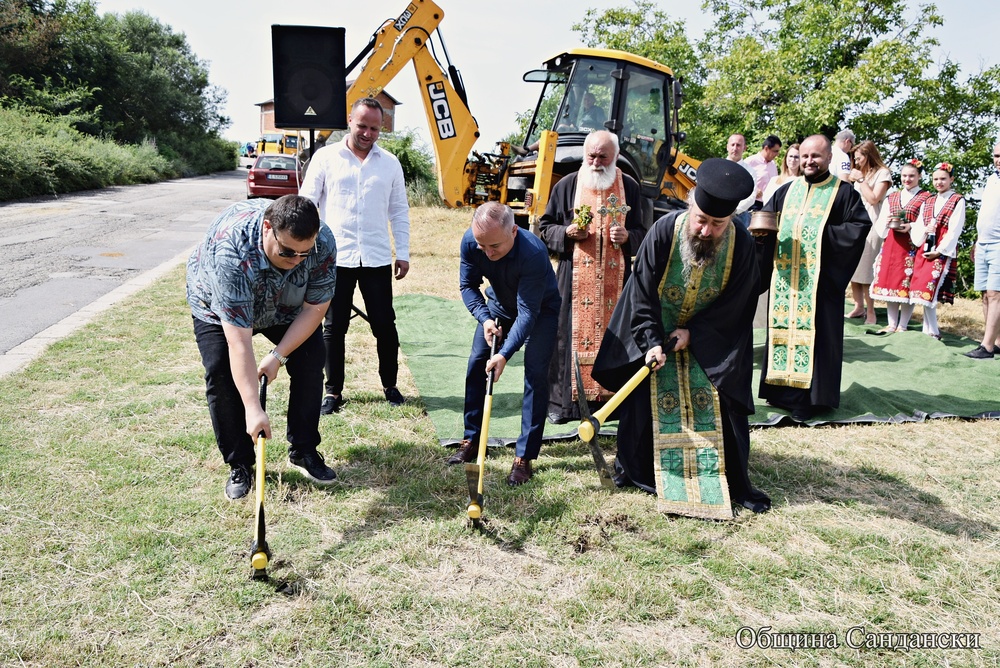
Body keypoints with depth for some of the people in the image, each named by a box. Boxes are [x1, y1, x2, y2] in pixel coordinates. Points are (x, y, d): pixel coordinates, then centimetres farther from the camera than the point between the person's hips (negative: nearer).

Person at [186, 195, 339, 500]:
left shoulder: (322, 244, -33)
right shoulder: (230, 251, -45)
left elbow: (314, 308, -20)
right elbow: (239, 341, -45)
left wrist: (278, 355, -26)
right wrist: (253, 408, -46)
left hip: (286, 308, 3)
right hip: (217, 306, -3)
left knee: (310, 361, -9)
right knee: (221, 373, -17)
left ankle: (303, 451, 8)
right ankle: (239, 464, 0)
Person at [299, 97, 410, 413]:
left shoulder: (390, 163, 9)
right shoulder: (326, 157, 2)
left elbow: (399, 211, 13)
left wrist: (403, 252, 7)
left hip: (377, 258, 2)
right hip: (335, 257, -1)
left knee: (384, 324, 5)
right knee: (334, 327, 5)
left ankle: (390, 385, 23)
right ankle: (333, 391, 17)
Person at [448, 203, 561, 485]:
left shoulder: (534, 253, -40)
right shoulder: (470, 242, -26)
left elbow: (528, 312, -38)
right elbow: (468, 285, -10)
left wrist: (505, 354, -45)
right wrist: (484, 319, -25)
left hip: (541, 309, -5)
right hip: (499, 304, 5)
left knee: (536, 374, -14)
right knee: (476, 363, 1)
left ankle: (524, 456, -6)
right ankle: (472, 440, 16)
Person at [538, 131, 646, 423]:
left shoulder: (629, 187, 7)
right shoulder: (567, 185, 4)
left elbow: (641, 232, 14)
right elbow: (545, 227, 9)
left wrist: (627, 237, -8)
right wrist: (566, 232, -10)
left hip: (615, 278, 1)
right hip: (575, 277, -1)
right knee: (570, 333, 0)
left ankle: (611, 398, 14)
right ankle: (562, 401, 10)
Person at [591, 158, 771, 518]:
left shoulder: (742, 245, -19)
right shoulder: (664, 231, -24)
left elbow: (733, 303, -10)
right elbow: (642, 292, -18)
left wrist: (693, 332, -15)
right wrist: (651, 340, -24)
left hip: (711, 340, 1)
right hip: (656, 333, 0)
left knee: (720, 406, 0)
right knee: (643, 400, 4)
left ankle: (734, 484, 15)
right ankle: (631, 470, 24)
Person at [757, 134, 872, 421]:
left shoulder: (843, 192, 3)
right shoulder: (786, 191, 15)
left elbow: (860, 226, -4)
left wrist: (824, 234, -14)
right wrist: (761, 231, -6)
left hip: (819, 278, -4)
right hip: (784, 276, 4)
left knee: (813, 330, -3)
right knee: (782, 326, 6)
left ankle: (809, 396, 3)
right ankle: (783, 388, 16)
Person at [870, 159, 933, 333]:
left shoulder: (926, 198, 3)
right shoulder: (891, 198, 18)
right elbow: (880, 223, 15)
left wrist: (911, 227, -21)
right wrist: (887, 221, -6)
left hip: (911, 245, -5)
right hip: (890, 244, 5)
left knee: (907, 284, -3)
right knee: (889, 282, 4)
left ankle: (902, 326, 4)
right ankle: (891, 324, 11)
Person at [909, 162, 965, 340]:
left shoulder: (958, 201, 1)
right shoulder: (927, 202, 18)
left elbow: (954, 230, -8)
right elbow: (918, 226, 12)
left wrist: (940, 250, -14)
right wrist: (925, 231, -11)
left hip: (944, 252, -5)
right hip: (925, 250, 5)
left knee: (929, 289, -14)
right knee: (925, 291, 1)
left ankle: (931, 331, -6)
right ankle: (931, 330, 8)